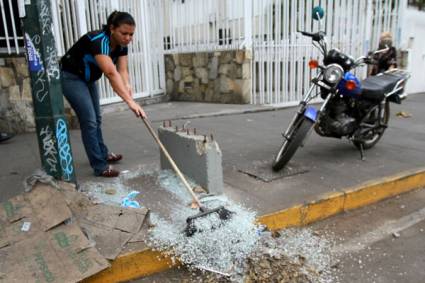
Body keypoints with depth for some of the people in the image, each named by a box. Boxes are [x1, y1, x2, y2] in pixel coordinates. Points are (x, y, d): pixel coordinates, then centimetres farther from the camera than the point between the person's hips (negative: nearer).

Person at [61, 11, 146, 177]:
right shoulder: (98, 41, -34)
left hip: (88, 79, 9)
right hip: (70, 77, -8)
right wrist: (130, 101, -55)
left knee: (96, 119, 17)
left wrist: (127, 86, -39)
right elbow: (111, 73, -46)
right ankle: (100, 166, -4)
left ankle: (103, 154, 34)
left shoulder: (121, 45, -9)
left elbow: (122, 70, -17)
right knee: (89, 121, -11)